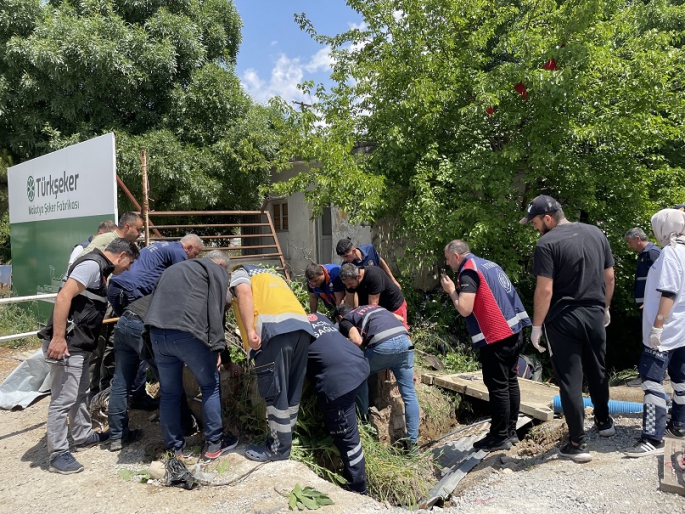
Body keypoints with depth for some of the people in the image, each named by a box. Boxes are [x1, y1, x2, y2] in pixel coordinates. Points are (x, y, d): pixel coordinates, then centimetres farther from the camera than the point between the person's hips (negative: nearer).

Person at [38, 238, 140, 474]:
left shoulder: (99, 268, 17)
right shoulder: (92, 264, -15)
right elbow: (64, 297, -25)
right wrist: (58, 338, -28)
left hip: (79, 345, 11)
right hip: (66, 344, -11)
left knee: (80, 394, 22)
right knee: (63, 400, -3)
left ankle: (83, 436, 37)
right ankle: (58, 455, 6)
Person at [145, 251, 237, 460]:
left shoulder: (173, 269, 34)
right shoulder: (217, 271, 13)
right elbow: (215, 310, -1)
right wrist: (217, 347, -4)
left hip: (157, 333, 6)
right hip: (188, 333, -6)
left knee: (169, 392, 16)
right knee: (211, 387, 11)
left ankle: (175, 448, 25)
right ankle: (214, 444, 18)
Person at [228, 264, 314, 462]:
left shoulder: (238, 273, 20)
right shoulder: (269, 276, 41)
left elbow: (244, 292, -3)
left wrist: (250, 331, -11)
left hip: (275, 328, -7)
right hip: (302, 326, 7)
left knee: (275, 391, 1)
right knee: (292, 389, 14)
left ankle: (278, 448, 8)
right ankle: (284, 438, 25)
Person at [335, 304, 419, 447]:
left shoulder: (345, 320, 18)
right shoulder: (375, 307, 37)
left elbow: (357, 341, -1)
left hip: (383, 345, -5)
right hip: (405, 341, 5)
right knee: (409, 394, 13)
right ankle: (412, 441, 17)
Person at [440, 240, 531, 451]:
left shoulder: (469, 271, -12)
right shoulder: (489, 264, 16)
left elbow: (465, 309, -19)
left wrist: (451, 290, -6)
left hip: (496, 337, -9)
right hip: (513, 331, 9)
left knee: (497, 386, -1)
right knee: (510, 381, 15)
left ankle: (499, 437, 8)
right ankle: (511, 431, 24)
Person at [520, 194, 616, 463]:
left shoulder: (547, 243, -16)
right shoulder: (596, 233, 5)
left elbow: (545, 290, -19)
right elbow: (609, 277, 11)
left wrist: (536, 325, -10)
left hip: (563, 319, -6)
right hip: (595, 315, 6)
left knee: (570, 380, 2)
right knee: (597, 371, 24)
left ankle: (577, 444, 7)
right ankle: (603, 421, 43)